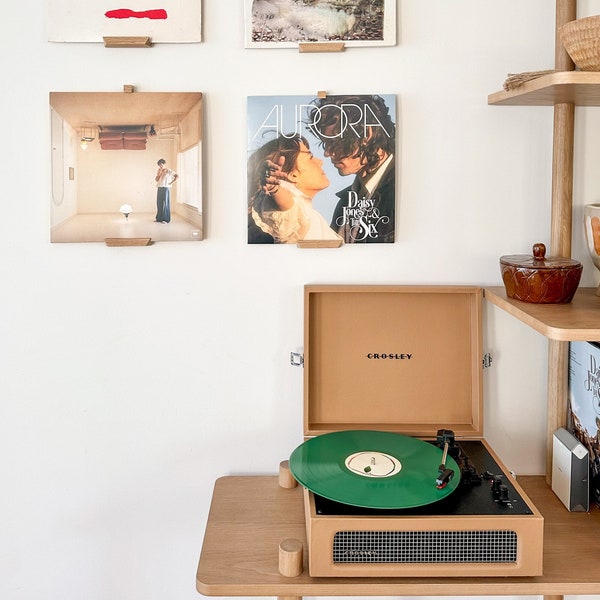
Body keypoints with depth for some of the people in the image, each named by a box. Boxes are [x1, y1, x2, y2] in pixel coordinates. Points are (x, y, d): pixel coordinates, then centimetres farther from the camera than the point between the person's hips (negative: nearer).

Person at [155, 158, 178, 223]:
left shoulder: (169, 171, -5)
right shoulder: (159, 171, 11)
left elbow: (177, 176, -9)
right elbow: (156, 180, 4)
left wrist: (171, 182, -10)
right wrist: (159, 173, -8)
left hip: (166, 188, -6)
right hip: (159, 188, 6)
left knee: (165, 203, -4)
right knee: (159, 203, 7)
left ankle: (166, 219, -2)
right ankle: (159, 218, 14)